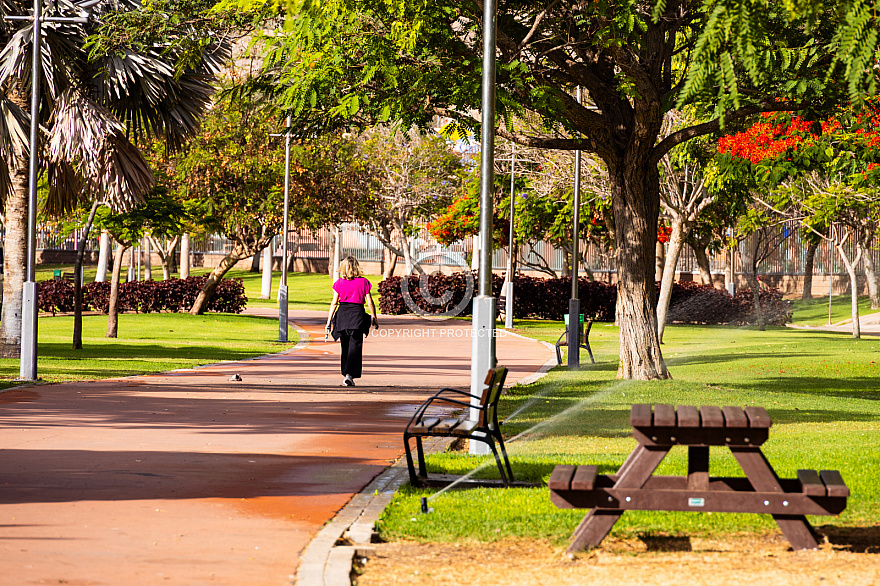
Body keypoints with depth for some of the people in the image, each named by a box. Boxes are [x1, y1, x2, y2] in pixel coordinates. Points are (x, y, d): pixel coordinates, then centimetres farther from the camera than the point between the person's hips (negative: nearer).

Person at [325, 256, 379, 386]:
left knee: (345, 347, 16)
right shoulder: (363, 282, -2)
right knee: (355, 346, -2)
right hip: (357, 314, -2)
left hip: (342, 313, 2)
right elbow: (370, 303, -1)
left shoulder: (339, 283, 1)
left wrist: (329, 321, 6)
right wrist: (374, 318, 10)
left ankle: (346, 374, 20)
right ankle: (349, 374, -16)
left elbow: (334, 303, 1)